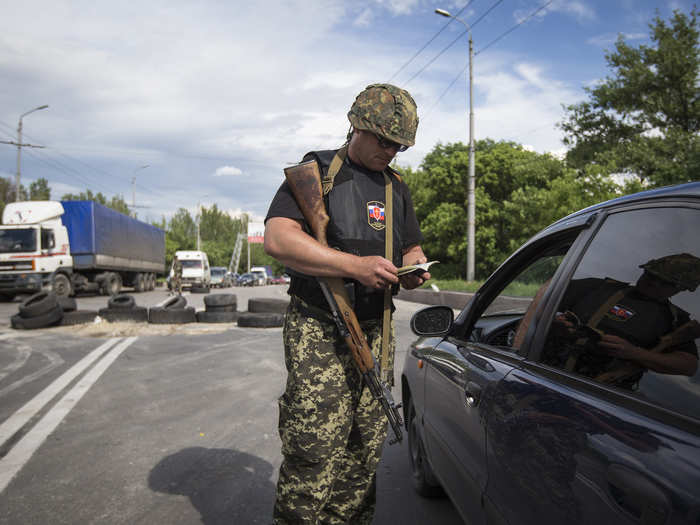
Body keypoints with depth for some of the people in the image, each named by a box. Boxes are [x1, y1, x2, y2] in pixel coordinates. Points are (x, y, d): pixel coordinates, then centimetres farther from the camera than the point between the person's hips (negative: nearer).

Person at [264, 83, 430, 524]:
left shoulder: (397, 187, 18)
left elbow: (412, 247, 28)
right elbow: (277, 238, -14)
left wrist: (414, 266, 2)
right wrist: (355, 265, -22)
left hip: (376, 334, 6)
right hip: (318, 332, -5)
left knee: (365, 453, 8)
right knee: (316, 452, -9)